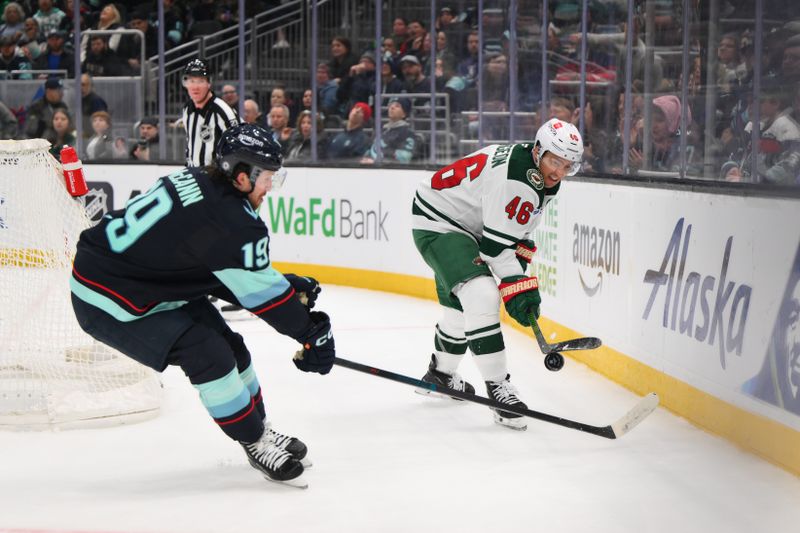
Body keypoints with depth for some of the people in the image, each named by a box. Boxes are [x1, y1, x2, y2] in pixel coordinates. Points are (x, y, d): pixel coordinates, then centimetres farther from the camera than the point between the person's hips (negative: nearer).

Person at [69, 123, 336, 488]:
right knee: (207, 354, -15)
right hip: (106, 300, -10)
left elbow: (230, 275, 10)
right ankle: (256, 444, 2)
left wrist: (287, 286, 7)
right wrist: (311, 331, -1)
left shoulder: (193, 182, -1)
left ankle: (260, 430, 27)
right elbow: (263, 294, -15)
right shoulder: (231, 222, -27)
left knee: (228, 346, 11)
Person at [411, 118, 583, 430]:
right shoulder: (513, 176, -30)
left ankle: (440, 373, 48)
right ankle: (497, 386, -23)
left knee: (462, 307, 24)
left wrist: (520, 269, 9)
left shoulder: (544, 181, 1)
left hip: (464, 228, 11)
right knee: (481, 297, -26)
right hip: (437, 223, -11)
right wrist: (517, 286, -29)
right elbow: (496, 242, -30)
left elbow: (518, 229, 16)